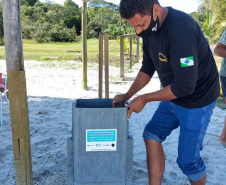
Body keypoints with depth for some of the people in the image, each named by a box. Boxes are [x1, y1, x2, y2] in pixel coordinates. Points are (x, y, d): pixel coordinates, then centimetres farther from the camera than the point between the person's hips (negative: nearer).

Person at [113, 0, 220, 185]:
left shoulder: (180, 30, -32)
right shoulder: (149, 28, -3)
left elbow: (185, 86, -31)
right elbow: (147, 68, 8)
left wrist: (144, 99, -20)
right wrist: (127, 95, -2)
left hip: (197, 98, -8)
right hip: (173, 94, 8)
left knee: (188, 159, 1)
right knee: (152, 135, 5)